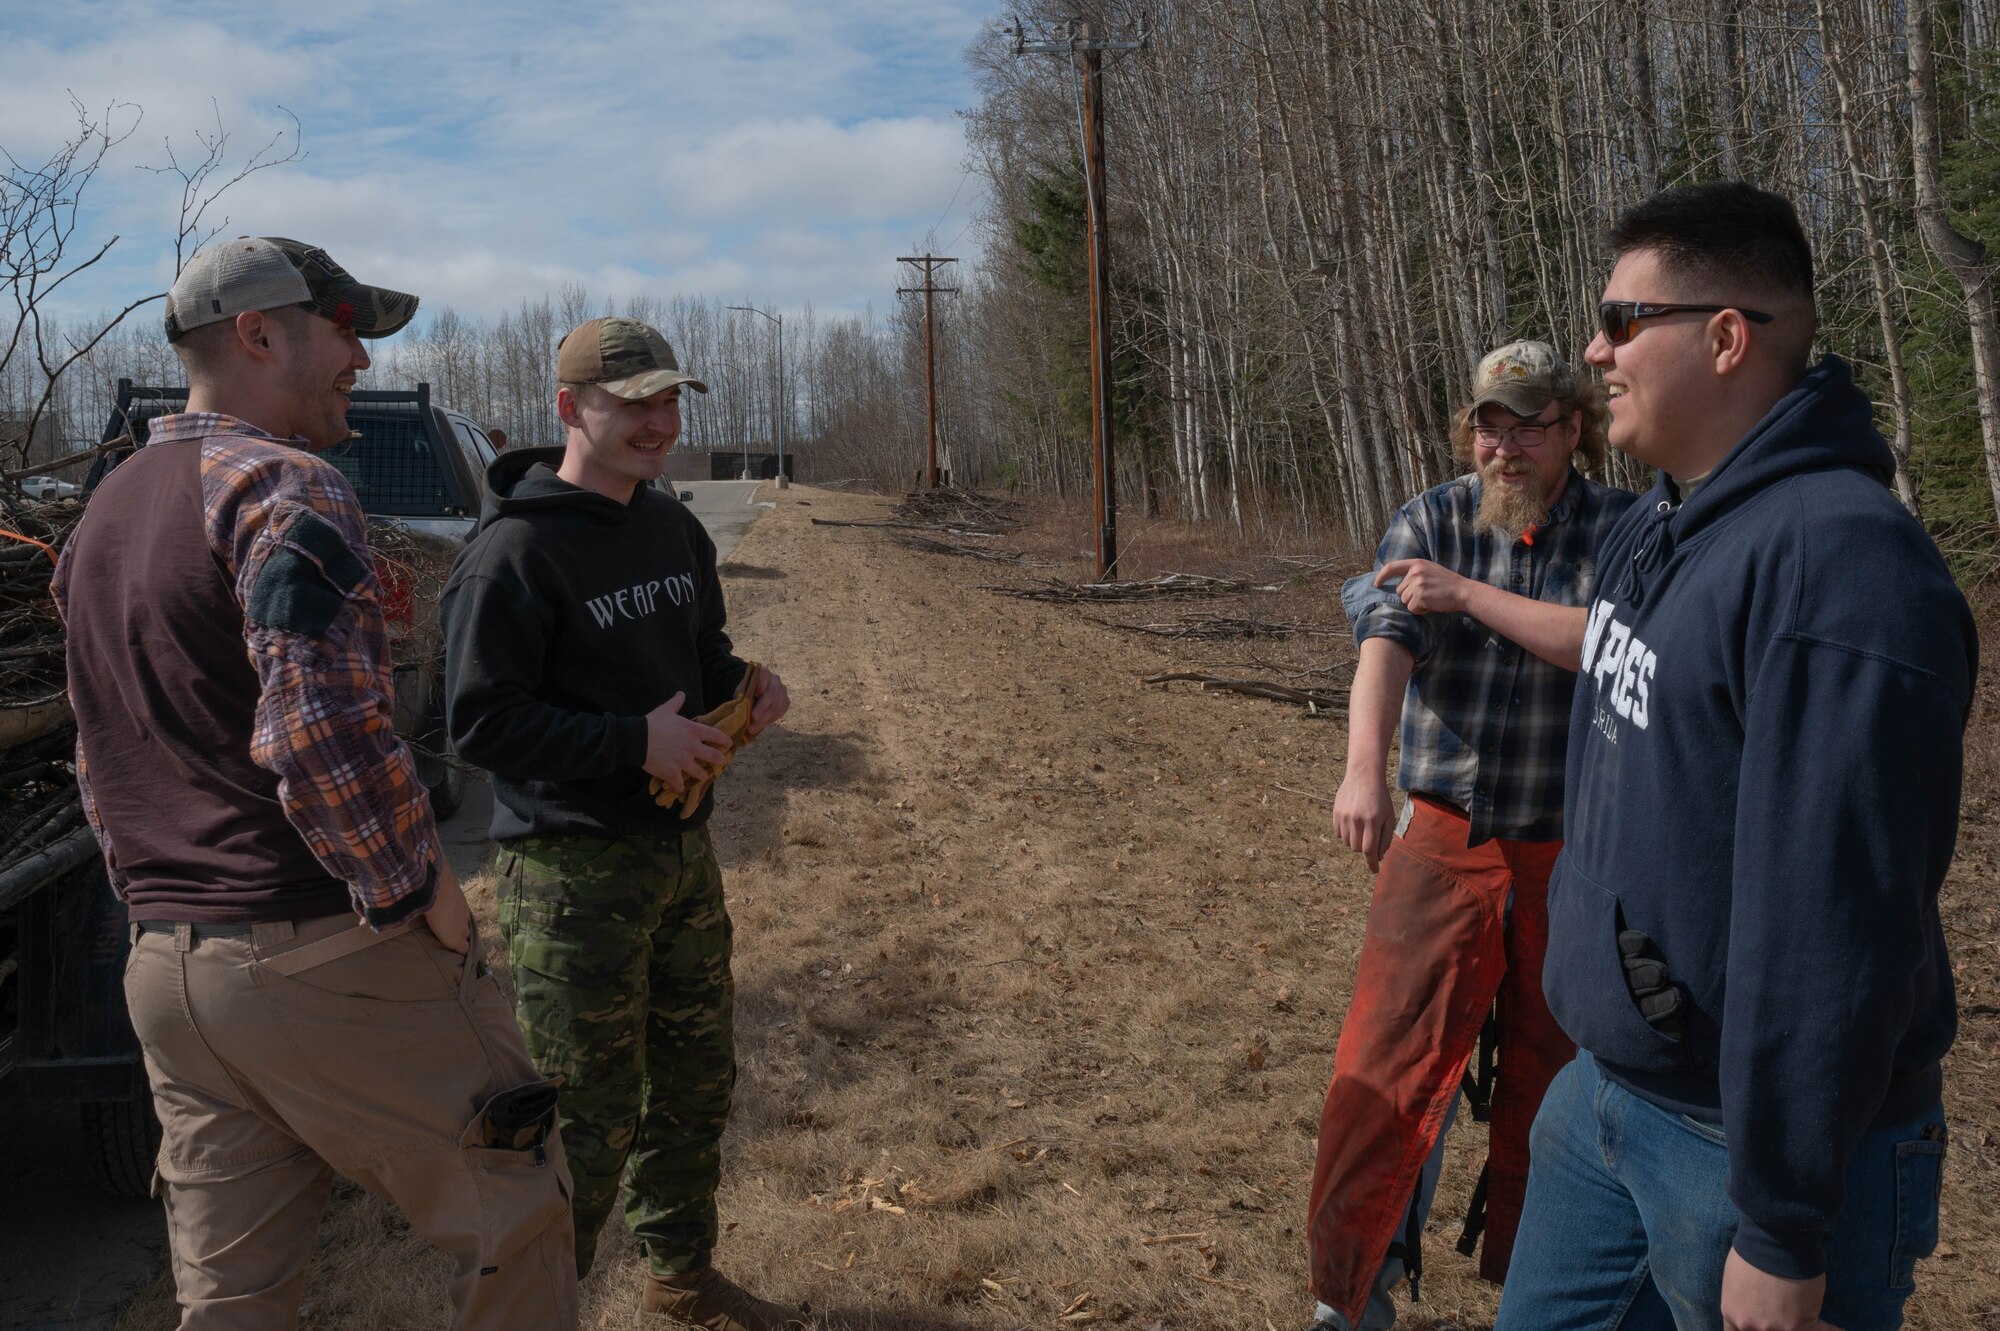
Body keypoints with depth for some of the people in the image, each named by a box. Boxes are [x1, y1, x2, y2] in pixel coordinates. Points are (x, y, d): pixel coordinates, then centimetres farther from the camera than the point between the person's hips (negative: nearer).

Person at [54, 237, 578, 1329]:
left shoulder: (103, 512, 16)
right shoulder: (281, 486, -14)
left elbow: (102, 758, 21)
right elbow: (326, 732, -26)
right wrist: (426, 894, -14)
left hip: (163, 968, 9)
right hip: (327, 956, -9)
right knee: (514, 1218, 8)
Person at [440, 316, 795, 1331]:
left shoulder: (672, 526, 8)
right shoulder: (515, 551, -17)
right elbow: (479, 723, -20)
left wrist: (745, 685, -2)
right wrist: (634, 743, -25)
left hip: (682, 849, 8)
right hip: (574, 872, -8)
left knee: (696, 1084, 21)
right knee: (589, 1123, 2)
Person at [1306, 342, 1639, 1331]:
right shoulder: (1431, 524, -2)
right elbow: (1386, 641, -18)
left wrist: (1469, 593, -21)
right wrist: (1364, 770, -34)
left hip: (1574, 853, 0)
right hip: (1445, 842, 0)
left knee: (1550, 1081, 14)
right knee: (1385, 1071, -1)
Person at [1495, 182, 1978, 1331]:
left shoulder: (1839, 566, -25)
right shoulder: (1656, 527, 5)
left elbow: (1831, 928, -26)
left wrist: (1782, 1235, -22)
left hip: (1766, 1136, -8)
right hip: (1607, 1093, 9)